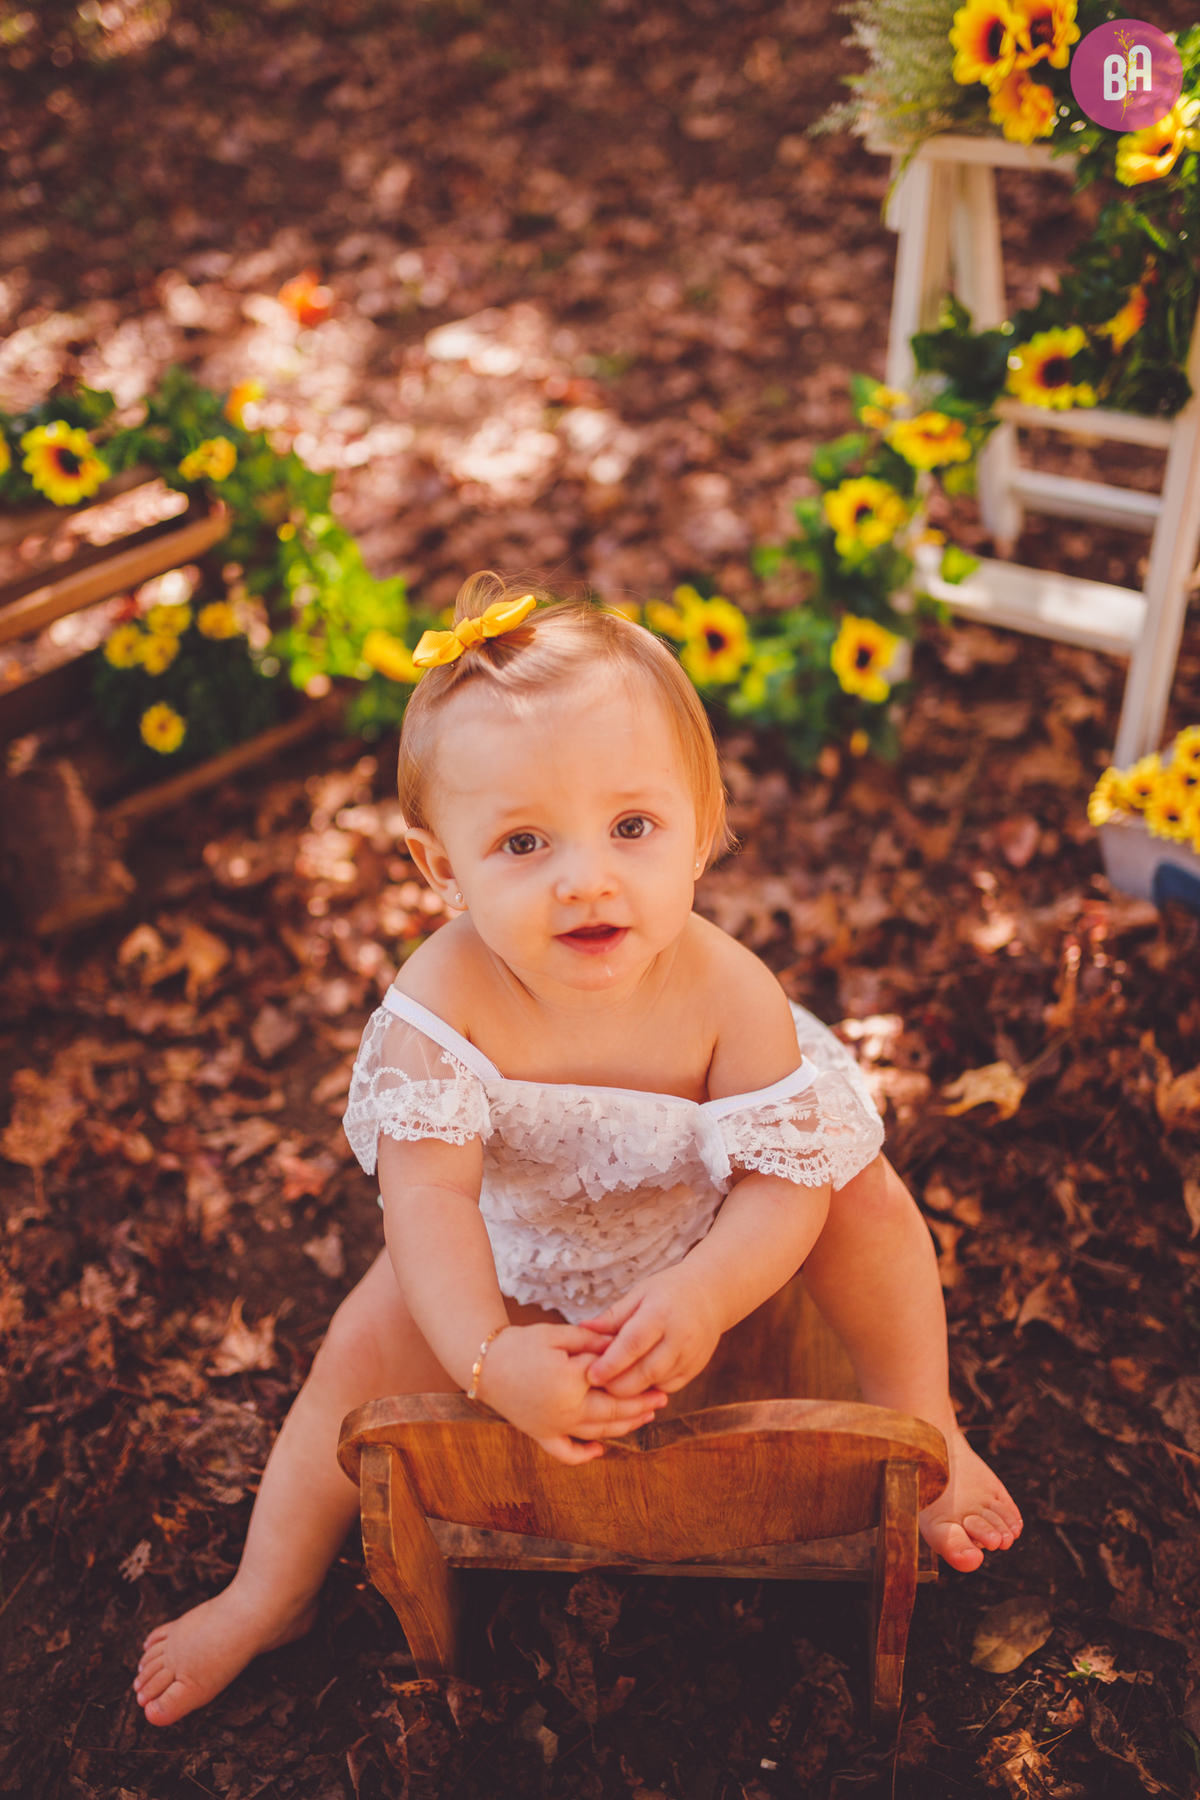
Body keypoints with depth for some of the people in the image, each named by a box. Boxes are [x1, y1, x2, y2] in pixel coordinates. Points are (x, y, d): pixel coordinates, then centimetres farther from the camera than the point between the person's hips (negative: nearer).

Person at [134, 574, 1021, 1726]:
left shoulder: (728, 992, -33)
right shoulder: (438, 1007, -35)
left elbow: (785, 1181, -29)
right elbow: (427, 1195, -37)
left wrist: (704, 1294, -47)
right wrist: (489, 1356, -50)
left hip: (700, 1248, 0)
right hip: (510, 1262, 0)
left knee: (866, 1195, -17)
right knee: (366, 1353, -7)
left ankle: (921, 1435, 10)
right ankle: (270, 1596, 20)